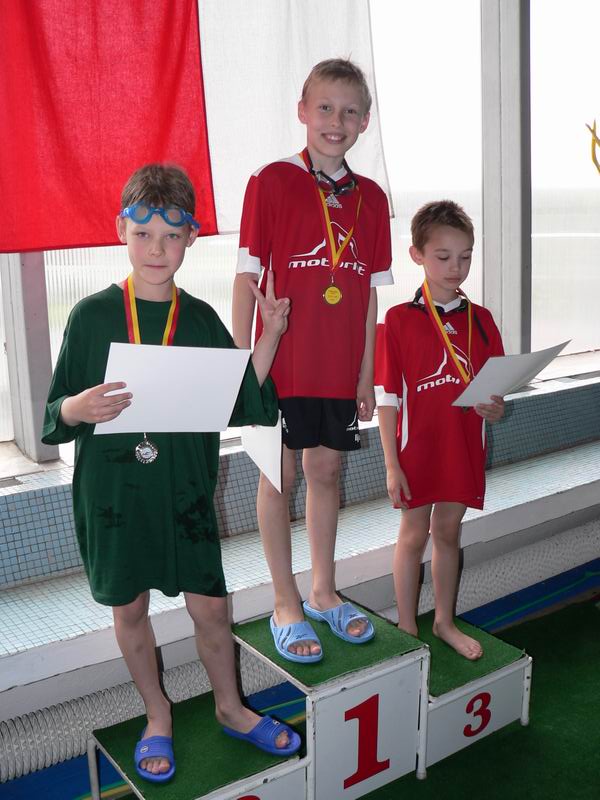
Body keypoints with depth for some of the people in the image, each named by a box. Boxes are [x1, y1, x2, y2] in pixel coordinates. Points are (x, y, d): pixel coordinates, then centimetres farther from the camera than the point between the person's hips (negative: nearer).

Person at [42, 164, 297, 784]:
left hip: (185, 488, 2)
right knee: (129, 607, 14)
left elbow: (243, 406, 1)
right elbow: (55, 415, -5)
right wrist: (78, 408, -27)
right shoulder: (92, 314, -6)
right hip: (112, 488, -1)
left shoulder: (200, 319, 0)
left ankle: (229, 707, 37)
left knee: (211, 605, 10)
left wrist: (269, 337, -6)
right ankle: (157, 716, 38)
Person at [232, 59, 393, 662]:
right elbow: (247, 277, -6)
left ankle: (323, 590, 30)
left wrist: (366, 374, 8)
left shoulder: (370, 198, 8)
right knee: (280, 475, 5)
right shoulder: (271, 182, -5)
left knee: (325, 470, 14)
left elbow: (369, 294, 9)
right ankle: (286, 604, 20)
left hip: (340, 368, 4)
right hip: (282, 364, -4)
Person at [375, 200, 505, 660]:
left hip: (464, 450, 4)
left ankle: (445, 622, 33)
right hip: (417, 449, -3)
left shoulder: (481, 321, 2)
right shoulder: (399, 320, -9)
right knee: (414, 535, 9)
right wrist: (392, 465, -12)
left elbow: (495, 393, 7)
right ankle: (407, 629, 26)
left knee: (448, 532, 16)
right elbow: (387, 399, -9)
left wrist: (494, 410, -17)